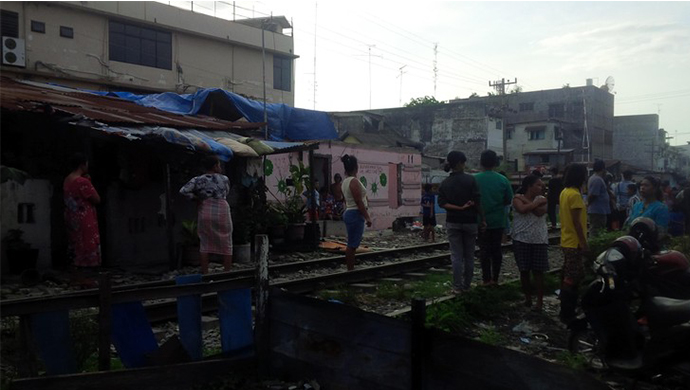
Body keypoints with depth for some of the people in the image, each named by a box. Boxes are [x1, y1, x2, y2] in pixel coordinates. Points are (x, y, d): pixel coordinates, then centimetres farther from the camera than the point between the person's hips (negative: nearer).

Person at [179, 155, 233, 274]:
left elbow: (183, 191, -10)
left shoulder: (198, 180, -1)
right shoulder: (224, 179, -2)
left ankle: (205, 273, 10)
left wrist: (195, 198, 1)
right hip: (222, 212, -1)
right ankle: (227, 272, 12)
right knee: (226, 245, 9)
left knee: (204, 245, 9)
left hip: (205, 212, 2)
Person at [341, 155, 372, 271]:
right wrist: (367, 217, -16)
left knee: (352, 244, 14)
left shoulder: (345, 181, 12)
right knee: (352, 244, -6)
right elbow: (359, 202, -19)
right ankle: (350, 269, -2)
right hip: (356, 214, -10)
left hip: (349, 213, 10)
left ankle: (351, 268, 19)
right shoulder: (354, 181, -16)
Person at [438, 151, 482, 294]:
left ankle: (457, 287, 2)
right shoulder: (470, 179, -9)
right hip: (470, 221, -2)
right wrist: (482, 218, -3)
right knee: (469, 255, 10)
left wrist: (459, 208, -11)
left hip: (453, 222, 2)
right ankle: (466, 286, 16)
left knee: (456, 256, 4)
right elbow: (477, 201, -11)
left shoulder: (445, 183, 2)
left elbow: (442, 203, -7)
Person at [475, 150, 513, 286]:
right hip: (498, 221, 2)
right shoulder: (503, 180, -6)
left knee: (484, 249, 7)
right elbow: (509, 199, 1)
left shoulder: (474, 179, -12)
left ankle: (486, 278, 8)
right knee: (496, 249, 12)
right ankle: (495, 278, 17)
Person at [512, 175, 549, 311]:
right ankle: (528, 298, 21)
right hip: (521, 240, -1)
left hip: (539, 240, 1)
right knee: (524, 271, 6)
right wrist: (537, 202, -14)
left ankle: (540, 300, 9)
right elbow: (522, 209, -23)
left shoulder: (541, 199, 4)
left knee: (538, 271, 1)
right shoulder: (517, 198, -2)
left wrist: (525, 200, -12)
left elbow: (540, 212, -16)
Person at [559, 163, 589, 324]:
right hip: (574, 242, -10)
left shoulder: (565, 192, 10)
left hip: (566, 241, 10)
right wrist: (584, 243, -18)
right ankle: (567, 314, 0)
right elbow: (576, 221, -20)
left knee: (568, 275, 16)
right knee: (573, 277, -5)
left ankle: (566, 310, 26)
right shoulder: (575, 194, -18)